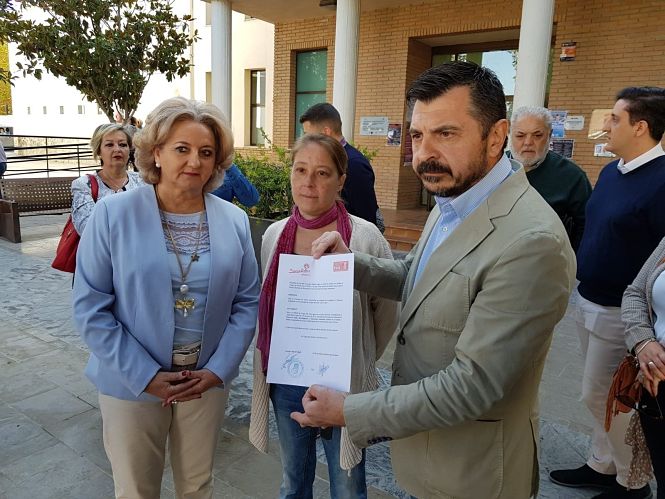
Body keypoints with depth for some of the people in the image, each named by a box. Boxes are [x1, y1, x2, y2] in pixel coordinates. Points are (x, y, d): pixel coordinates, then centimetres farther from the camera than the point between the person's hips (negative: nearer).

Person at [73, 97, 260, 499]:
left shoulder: (235, 220, -3)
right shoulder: (114, 213, -11)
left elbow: (247, 303, 1)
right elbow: (90, 307, -10)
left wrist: (217, 369, -9)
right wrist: (146, 375, -14)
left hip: (207, 381, 2)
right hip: (133, 383, -2)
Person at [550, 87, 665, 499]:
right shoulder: (611, 171, 7)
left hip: (620, 311, -8)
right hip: (589, 301, 8)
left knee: (599, 395, 4)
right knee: (606, 395, 19)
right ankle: (603, 465, 37)